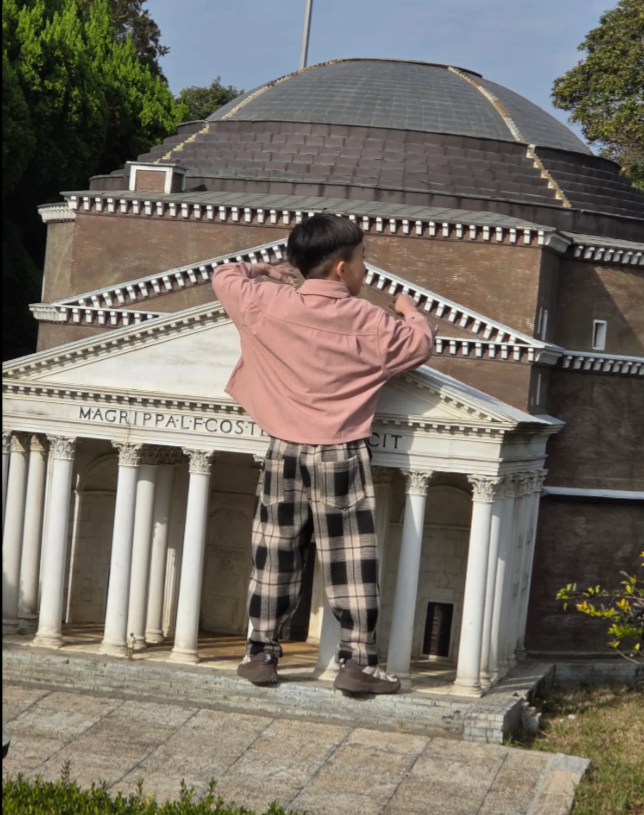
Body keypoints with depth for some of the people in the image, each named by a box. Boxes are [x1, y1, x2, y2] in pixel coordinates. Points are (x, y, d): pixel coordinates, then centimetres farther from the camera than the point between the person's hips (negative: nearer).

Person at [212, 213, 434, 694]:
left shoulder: (269, 305, -4)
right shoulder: (367, 322, -10)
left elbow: (225, 278, 11)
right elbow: (420, 346, 2)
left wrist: (265, 271, 28)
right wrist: (411, 312, 21)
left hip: (285, 452, 3)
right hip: (341, 456, -3)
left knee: (275, 556, 11)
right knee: (351, 562, 2)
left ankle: (262, 653, 15)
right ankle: (357, 660, 2)